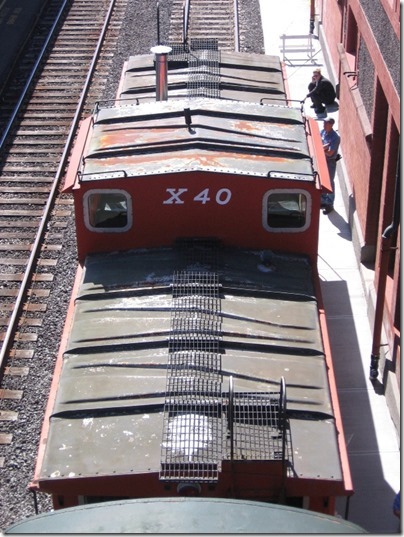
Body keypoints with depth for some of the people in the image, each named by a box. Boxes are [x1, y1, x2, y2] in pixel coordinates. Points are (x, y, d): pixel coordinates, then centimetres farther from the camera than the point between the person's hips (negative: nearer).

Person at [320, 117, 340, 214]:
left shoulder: (335, 137, -23)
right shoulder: (322, 131, -2)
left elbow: (330, 153, -24)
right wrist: (323, 147, -22)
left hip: (330, 162, -7)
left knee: (330, 183, 5)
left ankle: (330, 204, 16)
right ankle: (323, 201, 35)